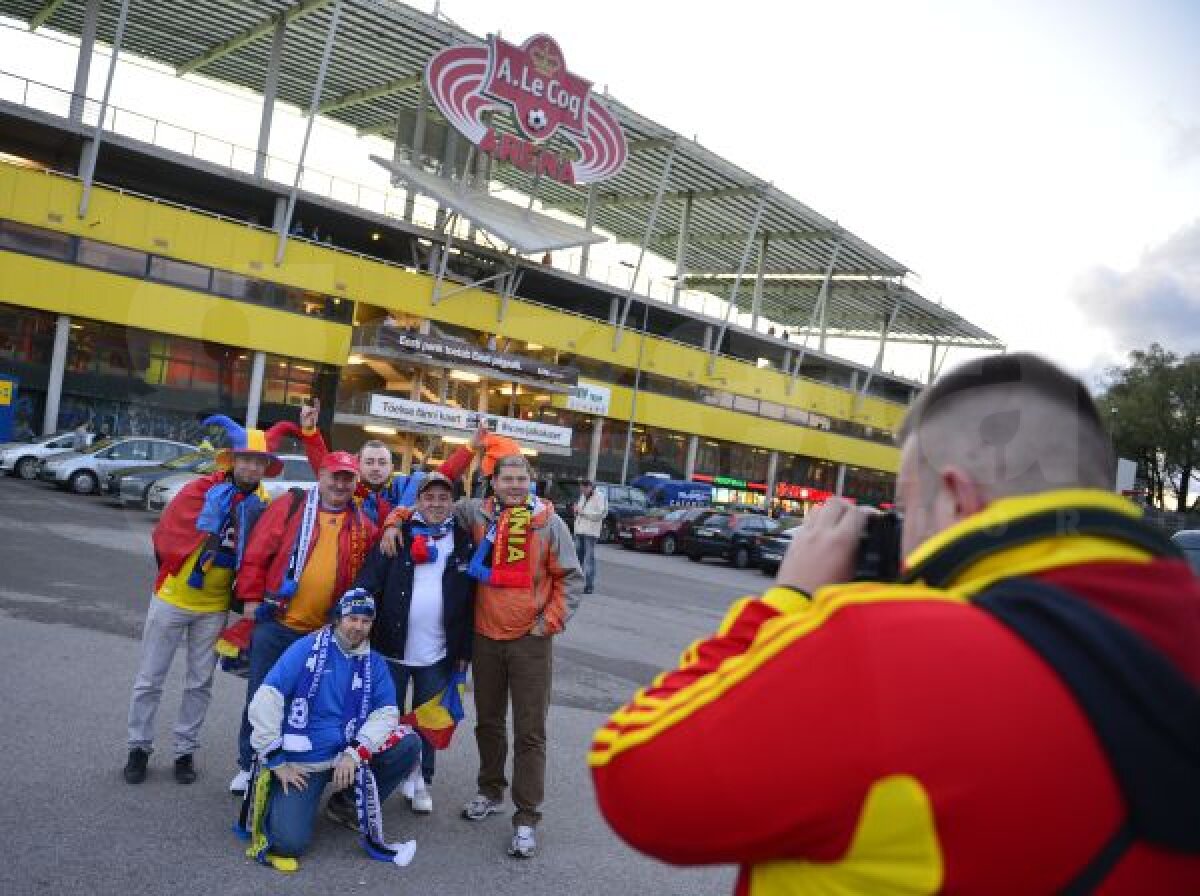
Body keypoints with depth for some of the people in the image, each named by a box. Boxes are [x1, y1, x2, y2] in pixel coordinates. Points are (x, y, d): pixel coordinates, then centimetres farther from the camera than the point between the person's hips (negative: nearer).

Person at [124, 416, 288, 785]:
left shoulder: (265, 505, -5)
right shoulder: (200, 490, -14)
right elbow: (165, 536, -8)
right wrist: (172, 575, -6)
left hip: (216, 608, 2)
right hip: (172, 599, -2)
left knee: (200, 683, 12)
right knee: (150, 679, 9)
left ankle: (185, 750, 26)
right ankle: (139, 747, 25)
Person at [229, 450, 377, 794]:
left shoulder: (362, 523, 6)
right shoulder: (291, 505, -2)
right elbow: (257, 552, -3)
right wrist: (251, 598, -5)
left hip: (326, 632, 2)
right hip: (276, 622, -2)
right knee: (261, 695, 8)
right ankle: (249, 765, 24)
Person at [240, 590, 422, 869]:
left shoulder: (374, 663, 3)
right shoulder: (308, 649, -11)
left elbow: (385, 713, -4)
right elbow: (265, 701, -16)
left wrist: (355, 753, -20)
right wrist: (276, 762, -15)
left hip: (348, 755, 5)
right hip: (299, 763, -5)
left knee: (408, 744, -14)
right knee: (289, 842, -22)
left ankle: (347, 805, 6)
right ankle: (268, 798, 13)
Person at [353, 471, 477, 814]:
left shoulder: (463, 542, 1)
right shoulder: (398, 535, -2)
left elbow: (470, 600, 2)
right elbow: (368, 583, -9)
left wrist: (464, 650, 0)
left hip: (438, 654, 1)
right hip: (392, 647, -1)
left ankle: (423, 781, 29)